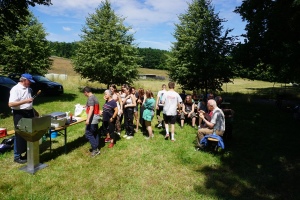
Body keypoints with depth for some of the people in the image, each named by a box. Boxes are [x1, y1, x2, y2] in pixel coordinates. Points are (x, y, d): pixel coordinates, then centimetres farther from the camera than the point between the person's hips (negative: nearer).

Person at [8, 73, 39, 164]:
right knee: (20, 135, 1)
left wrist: (34, 111, 21)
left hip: (29, 113, 8)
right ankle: (17, 156, 14)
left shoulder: (28, 89, 11)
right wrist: (25, 101, -29)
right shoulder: (15, 89, -14)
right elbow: (11, 104, -23)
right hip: (20, 114, -8)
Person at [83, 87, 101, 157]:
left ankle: (95, 149, -3)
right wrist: (86, 106, 44)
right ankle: (96, 148, 20)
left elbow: (91, 109, -25)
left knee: (88, 134, -5)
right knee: (95, 133, 14)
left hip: (92, 119, -10)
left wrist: (88, 119, -29)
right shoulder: (94, 97, 14)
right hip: (96, 118, 10)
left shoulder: (90, 98, -16)